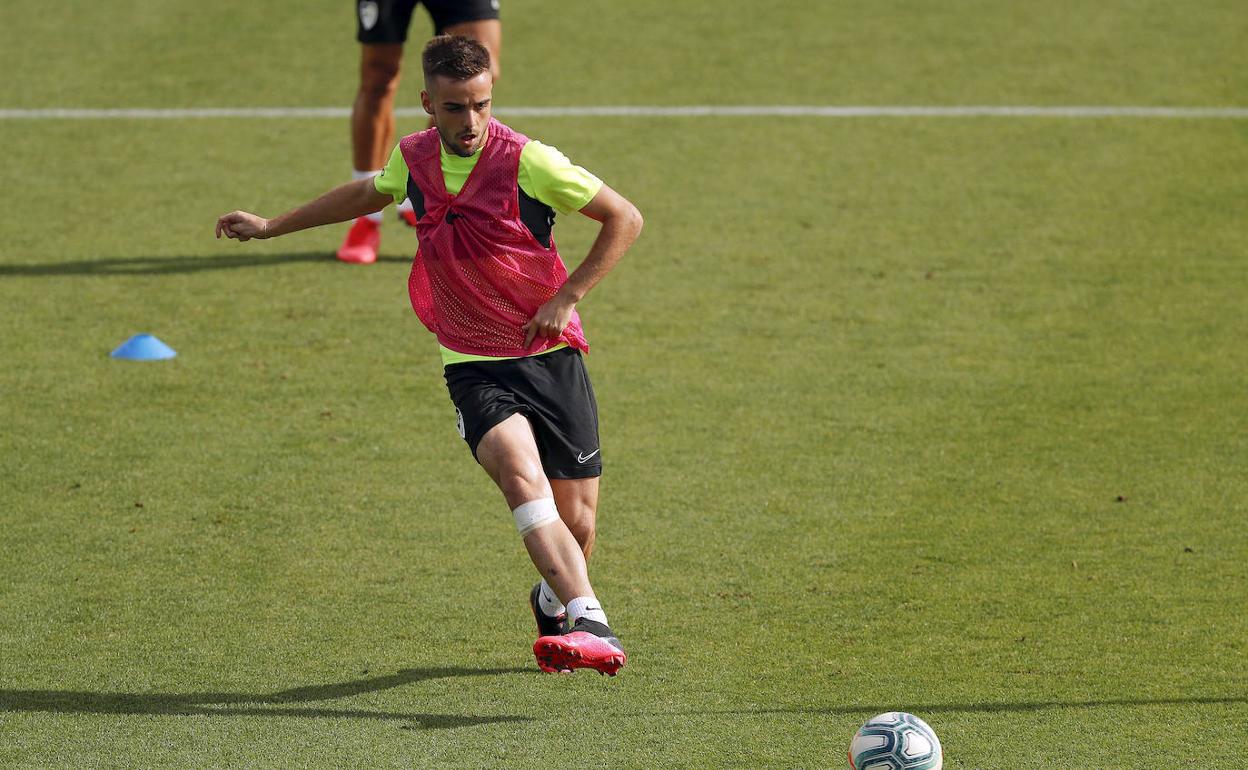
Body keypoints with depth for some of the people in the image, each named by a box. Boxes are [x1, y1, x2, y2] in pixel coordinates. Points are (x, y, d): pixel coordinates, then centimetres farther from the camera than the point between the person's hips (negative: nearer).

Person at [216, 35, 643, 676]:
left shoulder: (527, 162, -14)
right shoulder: (412, 159, 0)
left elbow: (624, 219, -5)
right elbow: (370, 193, 24)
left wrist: (566, 298, -12)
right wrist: (271, 227, 29)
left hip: (551, 356, -1)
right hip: (474, 366, 1)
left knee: (577, 525, 3)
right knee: (521, 475, -28)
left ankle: (553, 602, 40)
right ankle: (590, 625, -41)